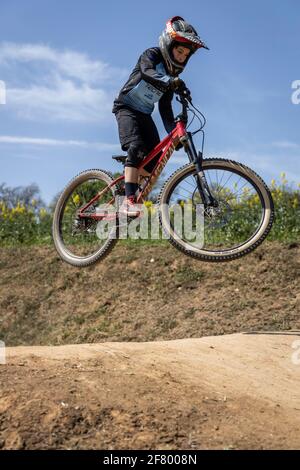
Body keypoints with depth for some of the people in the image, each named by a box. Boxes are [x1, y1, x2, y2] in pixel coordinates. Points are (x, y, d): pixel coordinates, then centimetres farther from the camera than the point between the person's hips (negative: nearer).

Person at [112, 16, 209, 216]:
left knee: (155, 159, -5)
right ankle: (128, 201, -35)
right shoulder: (152, 55, -11)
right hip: (126, 108, -7)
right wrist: (170, 81, -53)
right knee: (137, 148, -28)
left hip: (144, 114, 7)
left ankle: (138, 199, 11)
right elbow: (147, 72, -35)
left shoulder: (172, 74, 8)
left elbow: (165, 107, 8)